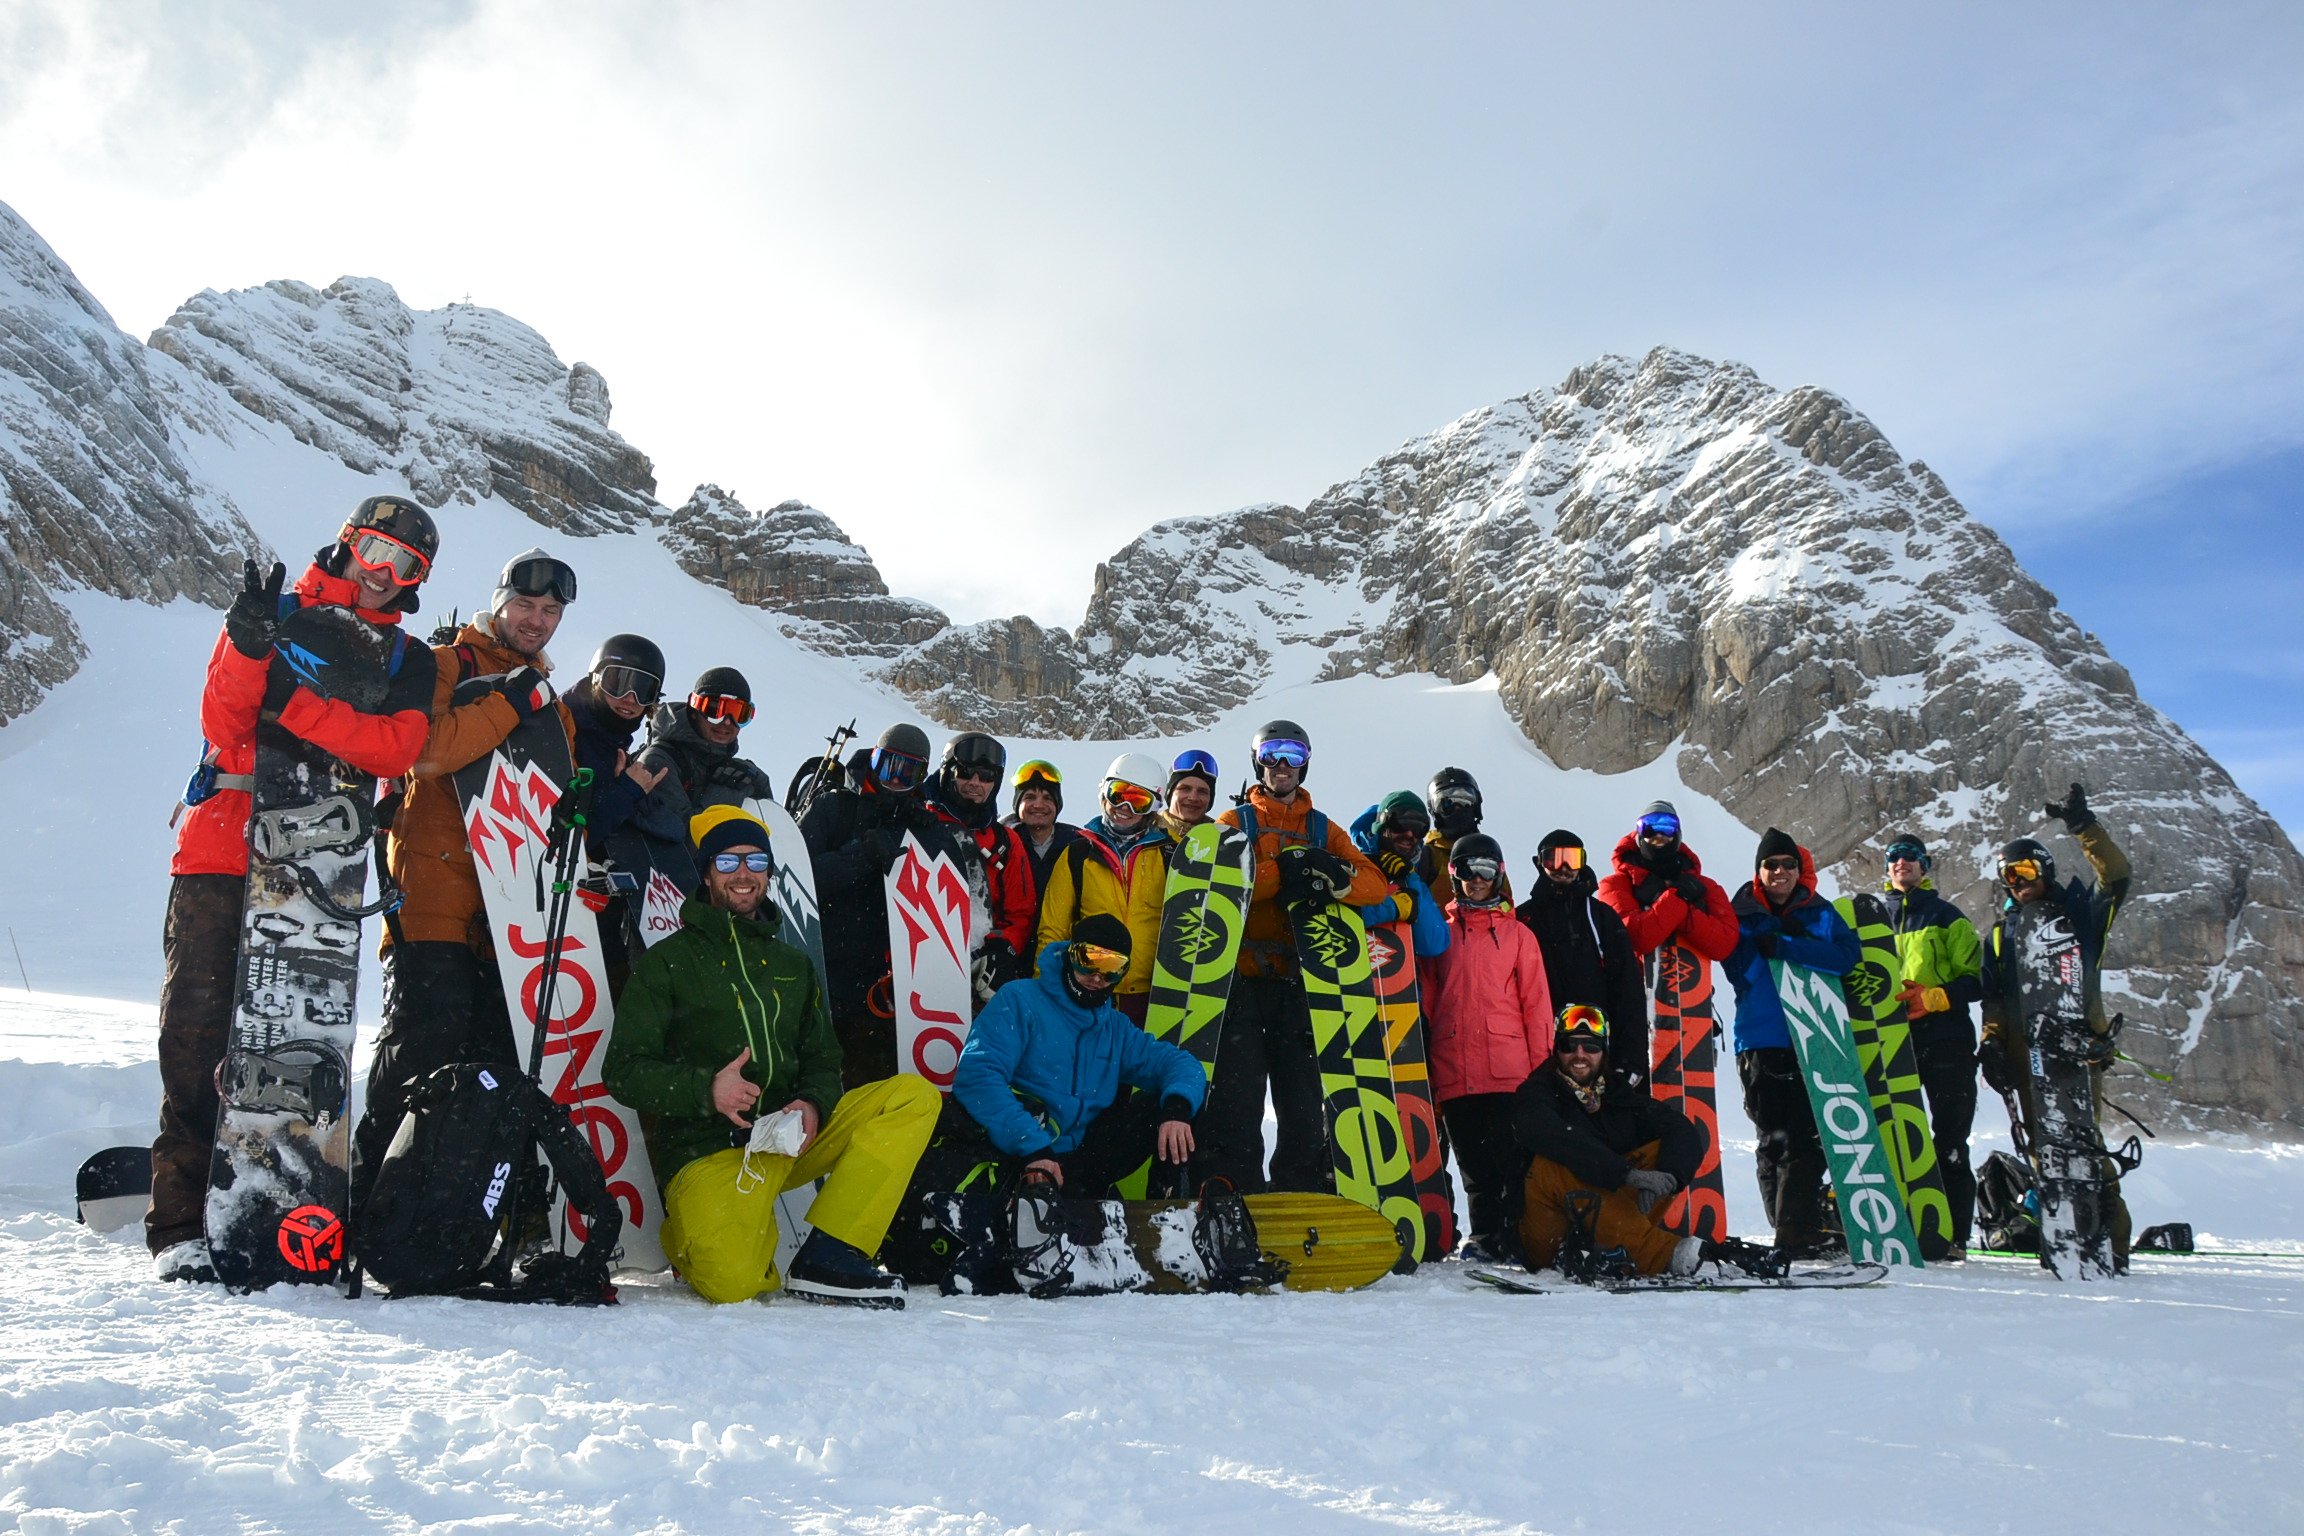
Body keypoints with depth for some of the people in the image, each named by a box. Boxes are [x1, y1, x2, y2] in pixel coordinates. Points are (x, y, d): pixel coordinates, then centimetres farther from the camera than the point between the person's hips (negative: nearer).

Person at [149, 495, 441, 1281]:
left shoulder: (408, 662, 13)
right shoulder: (276, 614, 10)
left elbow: (394, 749, -7)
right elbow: (224, 724, -3)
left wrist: (294, 704, -18)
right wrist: (249, 644, -20)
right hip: (225, 846, -1)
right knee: (197, 1027, -6)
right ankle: (180, 1221, -2)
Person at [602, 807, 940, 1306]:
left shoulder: (793, 963, 18)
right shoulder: (667, 962, 3)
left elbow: (822, 1061, 17)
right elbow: (623, 1071, -4)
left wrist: (812, 1104, -7)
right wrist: (706, 1088, -21)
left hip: (788, 1135, 5)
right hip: (706, 1150, -5)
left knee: (916, 1096, -14)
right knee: (733, 1283, -30)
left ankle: (827, 1258, -19)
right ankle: (689, 1233, 9)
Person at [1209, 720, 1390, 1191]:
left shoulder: (1324, 831, 17)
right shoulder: (1234, 823, 11)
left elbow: (1375, 884, 2)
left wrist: (1337, 880, -19)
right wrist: (1282, 872, -19)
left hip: (1299, 981, 2)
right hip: (1243, 979, -2)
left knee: (1305, 1095, 4)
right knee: (1237, 1093, -6)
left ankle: (1302, 1194, 12)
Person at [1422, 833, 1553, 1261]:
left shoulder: (1518, 934, 9)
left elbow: (1536, 1002, 6)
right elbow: (1425, 1000, 12)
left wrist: (1541, 1065, -1)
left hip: (1509, 1070, -2)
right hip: (1454, 1072, 2)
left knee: (1512, 1160, -4)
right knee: (1473, 1164, 8)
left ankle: (1513, 1237, 4)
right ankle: (1483, 1238, 15)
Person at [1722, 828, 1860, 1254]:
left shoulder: (1821, 914, 12)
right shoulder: (1742, 916, 8)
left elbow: (1847, 955, -7)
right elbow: (1741, 971, -7)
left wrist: (1785, 947, -16)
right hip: (1761, 1041, -1)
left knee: (1806, 1138, -5)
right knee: (1773, 1139, -1)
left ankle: (1797, 1231, -2)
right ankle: (1795, 1232, 6)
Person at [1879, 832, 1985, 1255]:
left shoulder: (1946, 917, 7)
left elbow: (1975, 979, 1)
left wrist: (1934, 996, -15)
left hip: (1943, 1037, -3)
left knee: (1949, 1141, -3)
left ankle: (1953, 1235, 1)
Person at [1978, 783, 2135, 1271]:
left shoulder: (2077, 912, 11)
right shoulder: (2002, 932, 22)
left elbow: (2117, 877, -5)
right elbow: (1992, 995, 20)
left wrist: (2083, 826, -10)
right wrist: (1990, 1040, 7)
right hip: (2024, 1051, 4)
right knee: (2042, 1143, 2)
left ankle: (2109, 1236, -10)